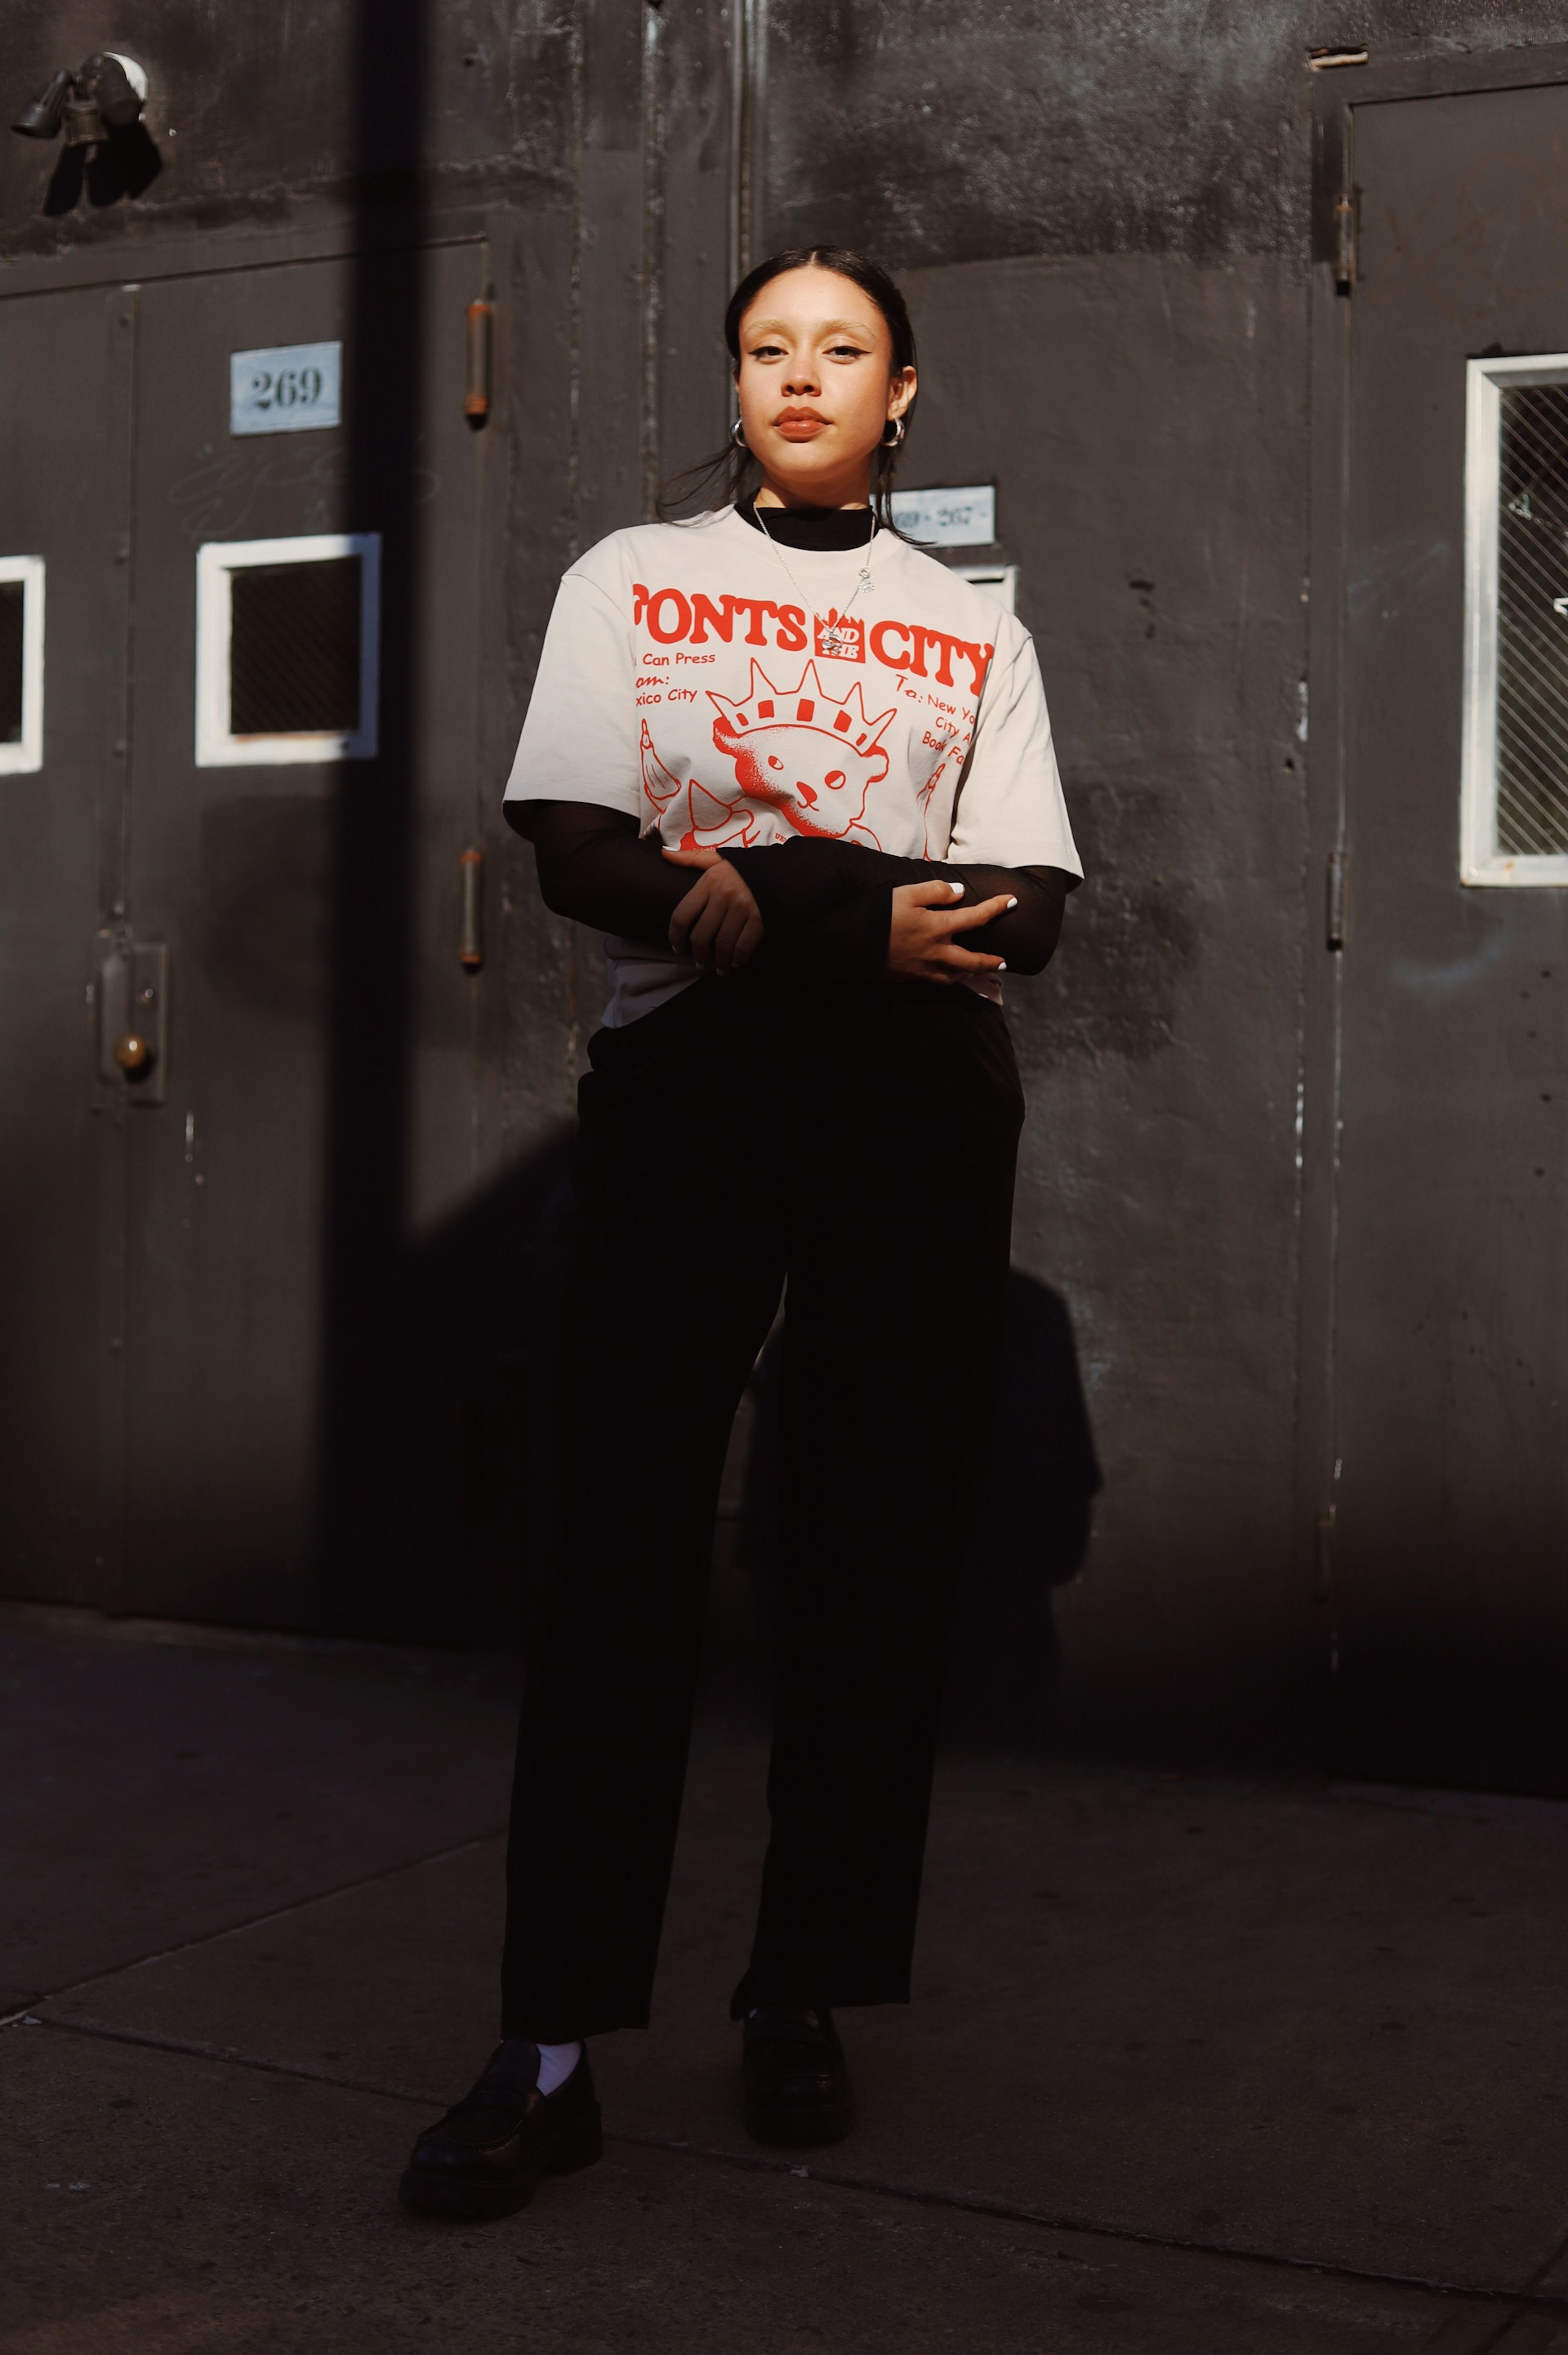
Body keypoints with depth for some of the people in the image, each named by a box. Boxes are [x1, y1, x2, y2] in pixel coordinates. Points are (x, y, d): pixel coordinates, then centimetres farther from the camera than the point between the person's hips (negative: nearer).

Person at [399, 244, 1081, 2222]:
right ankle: (551, 2049, -2)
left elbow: (1024, 911, 0)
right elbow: (577, 853, -3)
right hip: (679, 1088, -1)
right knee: (621, 1545, -7)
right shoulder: (628, 580, 12)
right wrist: (870, 923, -16)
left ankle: (804, 1999, 15)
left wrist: (762, 899, -15)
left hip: (915, 1106, 2)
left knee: (875, 1545, 2)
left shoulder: (973, 630, 14)